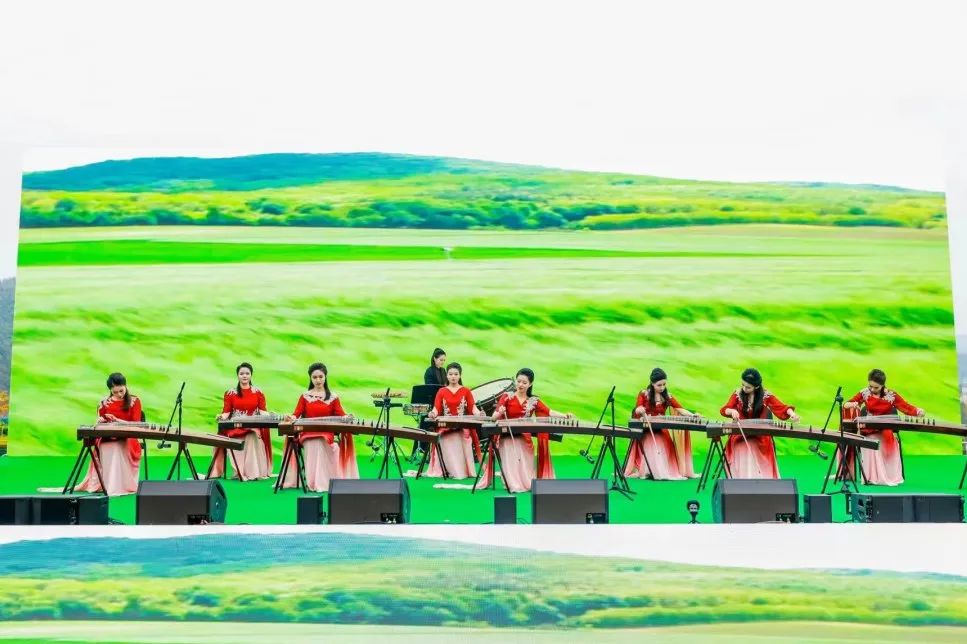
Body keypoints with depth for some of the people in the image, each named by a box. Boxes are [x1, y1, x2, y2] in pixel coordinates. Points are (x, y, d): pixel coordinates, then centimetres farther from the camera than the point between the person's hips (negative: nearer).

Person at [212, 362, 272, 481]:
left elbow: (262, 410, 3)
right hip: (235, 426, 0)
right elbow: (226, 412, 4)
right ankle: (240, 472, -25)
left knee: (253, 437, -32)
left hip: (253, 426, 0)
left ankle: (252, 472, -28)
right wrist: (222, 416, -18)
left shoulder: (258, 392, 11)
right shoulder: (230, 392, 9)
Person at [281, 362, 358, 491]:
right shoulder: (305, 397, 14)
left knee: (320, 444, -33)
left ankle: (322, 483, -25)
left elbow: (341, 415, 2)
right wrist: (292, 417, -20)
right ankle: (314, 483, -24)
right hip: (308, 434, 1)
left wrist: (347, 418, -21)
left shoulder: (333, 397, 12)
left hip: (327, 434, -1)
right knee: (312, 446, -30)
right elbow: (297, 413, 4)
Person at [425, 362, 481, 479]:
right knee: (450, 454, -9)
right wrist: (432, 413, -26)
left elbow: (472, 408, -3)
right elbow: (436, 408, -3)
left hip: (463, 429, 0)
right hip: (446, 429, 0)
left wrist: (479, 414, -25)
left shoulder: (466, 391, 9)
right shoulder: (442, 392, 9)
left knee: (462, 456, -7)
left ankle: (464, 471, 6)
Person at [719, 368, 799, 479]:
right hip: (740, 435, 1)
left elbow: (783, 407, -8)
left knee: (759, 465, -10)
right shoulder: (738, 394, -4)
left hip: (761, 436, -1)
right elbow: (724, 410, -5)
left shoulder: (765, 395, -6)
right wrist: (732, 411, -28)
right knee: (743, 466, -11)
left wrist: (792, 414, -29)